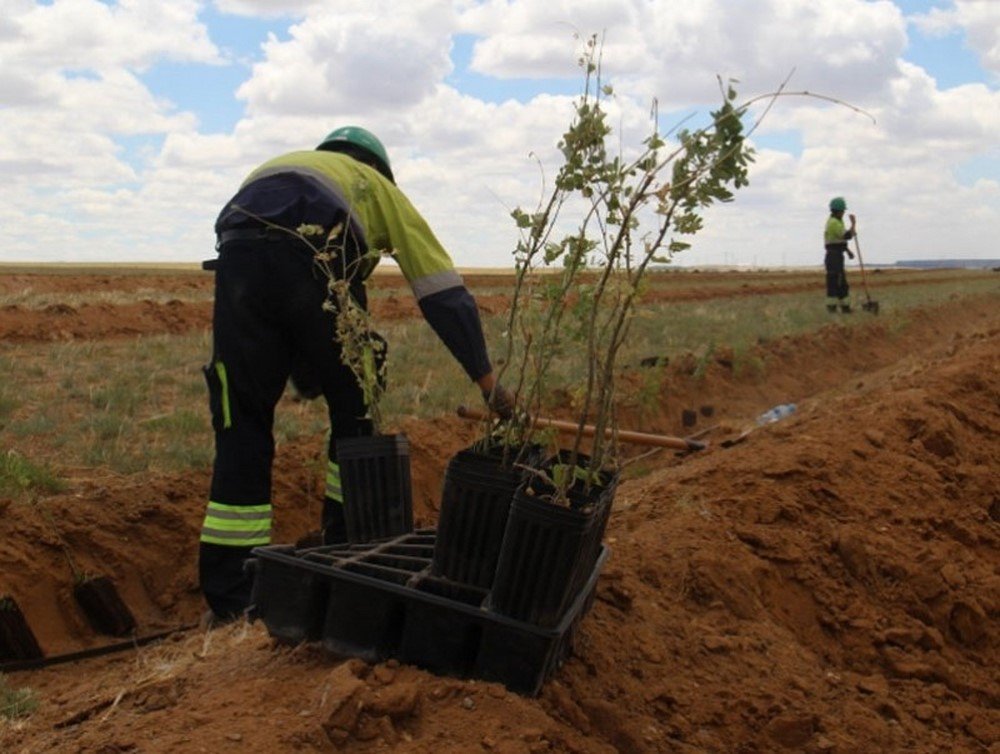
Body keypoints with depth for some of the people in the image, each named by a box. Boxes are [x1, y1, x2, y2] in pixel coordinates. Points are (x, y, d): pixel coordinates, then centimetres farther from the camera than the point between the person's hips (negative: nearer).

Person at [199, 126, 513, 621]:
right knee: (354, 412, 18)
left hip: (236, 255, 4)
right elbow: (443, 292, 24)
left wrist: (306, 377, 39)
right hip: (317, 258, -3)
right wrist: (487, 380, 25)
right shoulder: (376, 186, 32)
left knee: (241, 429, 9)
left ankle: (228, 600, 10)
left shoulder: (272, 169, 44)